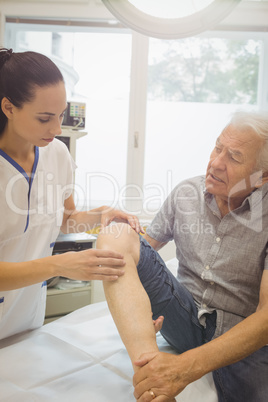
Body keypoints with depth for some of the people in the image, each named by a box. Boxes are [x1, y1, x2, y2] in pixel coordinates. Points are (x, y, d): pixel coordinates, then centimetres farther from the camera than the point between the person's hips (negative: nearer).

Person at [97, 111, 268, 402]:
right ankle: (148, 363, -31)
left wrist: (188, 367, -33)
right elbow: (147, 245, 11)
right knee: (115, 237, -17)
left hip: (244, 337, -3)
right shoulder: (187, 192, -1)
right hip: (186, 318, 4)